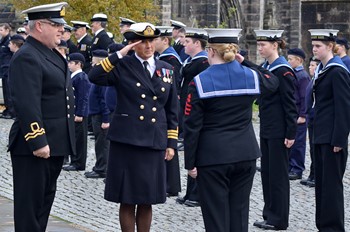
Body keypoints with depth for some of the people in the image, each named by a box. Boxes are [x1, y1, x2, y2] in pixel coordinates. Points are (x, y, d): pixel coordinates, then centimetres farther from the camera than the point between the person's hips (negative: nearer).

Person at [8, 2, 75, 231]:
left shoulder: (53, 55, 15)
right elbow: (27, 105, -24)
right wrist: (37, 141, -27)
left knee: (46, 199, 17)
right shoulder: (27, 57, -17)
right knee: (30, 203, -2)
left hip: (55, 143, 10)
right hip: (36, 145, -10)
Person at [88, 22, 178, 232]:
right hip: (126, 142, -3)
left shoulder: (166, 70, 11)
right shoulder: (123, 66, 0)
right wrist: (119, 55, -19)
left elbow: (172, 110, 14)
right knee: (127, 201, 2)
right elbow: (95, 77, -19)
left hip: (154, 144, 3)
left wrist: (171, 143, 9)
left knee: (146, 202, 9)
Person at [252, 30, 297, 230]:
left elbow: (290, 104, -16)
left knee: (278, 174, -2)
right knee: (267, 172, 13)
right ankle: (270, 214, 22)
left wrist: (291, 133, -17)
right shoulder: (265, 67, 12)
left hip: (278, 131, -9)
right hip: (266, 129, 9)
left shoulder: (283, 70, -14)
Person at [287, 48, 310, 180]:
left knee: (298, 143, -1)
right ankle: (290, 166, 19)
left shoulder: (303, 76, -12)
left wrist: (302, 116, -17)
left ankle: (298, 170, 5)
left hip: (298, 116, -8)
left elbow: (305, 97, -15)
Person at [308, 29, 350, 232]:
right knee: (321, 182, 12)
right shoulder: (322, 69, 14)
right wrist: (318, 133, 16)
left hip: (332, 137, -9)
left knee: (332, 183, -4)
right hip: (321, 136, 9)